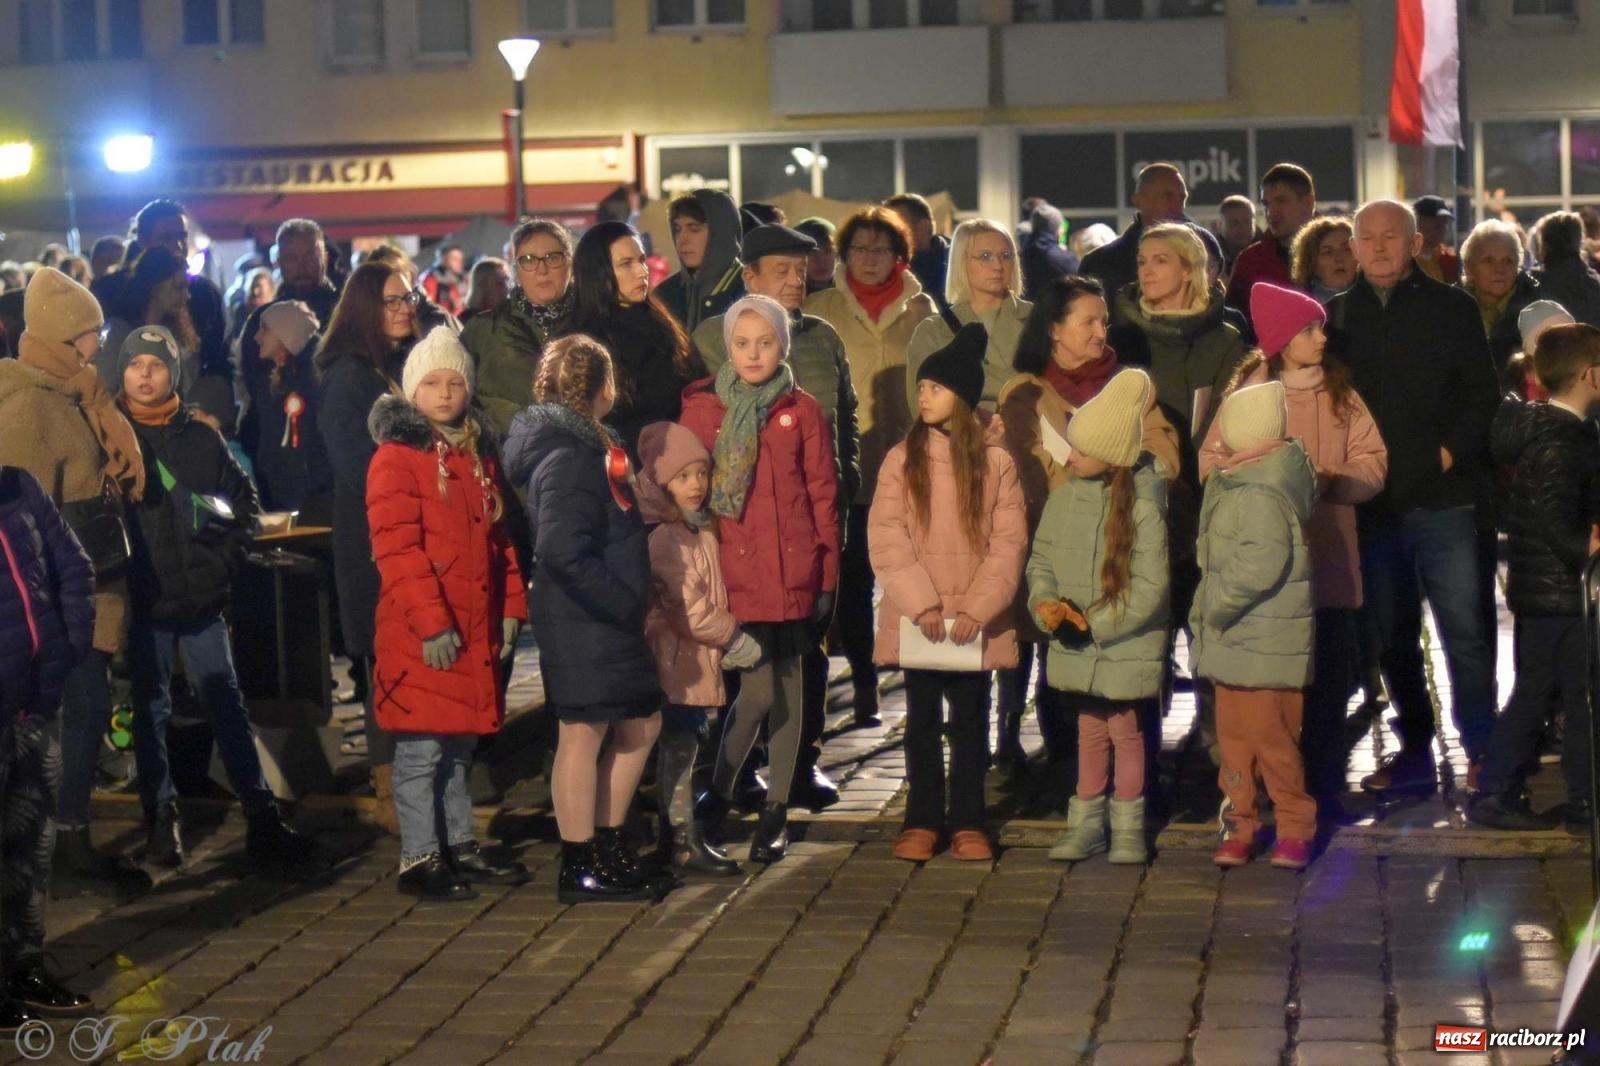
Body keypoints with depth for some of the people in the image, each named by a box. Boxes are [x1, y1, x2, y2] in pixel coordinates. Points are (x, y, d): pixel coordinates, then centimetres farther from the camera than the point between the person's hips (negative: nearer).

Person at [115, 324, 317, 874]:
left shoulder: (200, 437, 7)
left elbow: (243, 498, 16)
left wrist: (227, 556, 5)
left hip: (202, 598, 2)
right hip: (143, 602, -2)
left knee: (227, 705, 3)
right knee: (150, 710, 5)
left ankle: (261, 815, 4)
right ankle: (162, 819, 13)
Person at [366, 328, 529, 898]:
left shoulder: (478, 454, 15)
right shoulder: (396, 457, -9)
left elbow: (499, 538, 18)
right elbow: (396, 550, -15)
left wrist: (511, 607, 10)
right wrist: (431, 623, -20)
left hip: (476, 630, 7)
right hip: (421, 636, -7)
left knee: (458, 744, 16)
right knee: (422, 749, -3)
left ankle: (460, 846, 26)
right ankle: (419, 859, 4)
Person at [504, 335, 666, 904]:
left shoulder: (587, 446, 13)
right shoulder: (568, 459, -19)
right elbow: (564, 552, -27)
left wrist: (631, 600, 10)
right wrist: (624, 602, -21)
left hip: (607, 621, 10)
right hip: (582, 622, -10)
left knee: (641, 724, 16)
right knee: (584, 734, -1)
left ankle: (608, 846, 25)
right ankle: (580, 867, 9)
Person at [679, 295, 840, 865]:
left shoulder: (802, 410, 5)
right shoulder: (700, 406, 4)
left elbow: (823, 492, 7)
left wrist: (828, 571, 4)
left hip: (791, 569, 1)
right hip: (731, 567, -1)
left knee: (786, 686, 6)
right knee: (758, 690, -7)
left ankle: (776, 808, 17)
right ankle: (716, 796, 11)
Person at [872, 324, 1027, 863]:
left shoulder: (995, 461, -1)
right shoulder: (902, 458, 1)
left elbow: (1009, 543, -3)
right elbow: (885, 536, -5)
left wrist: (977, 609, -12)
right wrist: (921, 604, -13)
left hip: (976, 622, -1)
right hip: (915, 620, 1)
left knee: (970, 722, 7)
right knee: (922, 722, 8)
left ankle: (967, 823, 16)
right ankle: (922, 821, 16)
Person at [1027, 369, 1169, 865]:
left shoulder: (1143, 507, -15)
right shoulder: (1063, 498, -1)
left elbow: (1150, 588, -15)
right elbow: (1040, 560, 9)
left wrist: (1095, 623, -16)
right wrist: (1045, 603, -10)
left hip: (1128, 645, -4)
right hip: (1075, 647, 4)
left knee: (1125, 731, 8)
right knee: (1090, 731, 14)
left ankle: (1128, 824, 22)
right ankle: (1086, 822, 24)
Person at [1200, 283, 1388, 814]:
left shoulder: (1341, 392, 10)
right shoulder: (1245, 389, 5)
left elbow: (1373, 464, 4)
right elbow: (1210, 461, -1)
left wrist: (1328, 479, -13)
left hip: (1328, 558, 2)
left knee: (1327, 676, 1)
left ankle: (1324, 786, 9)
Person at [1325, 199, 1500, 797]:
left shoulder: (1451, 309, 4)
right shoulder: (1337, 317, 10)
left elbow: (1481, 393, 1)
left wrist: (1450, 451, -11)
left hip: (1443, 495, -3)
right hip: (1372, 499, 3)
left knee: (1464, 629, -4)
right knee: (1393, 635, 10)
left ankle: (1480, 749, 4)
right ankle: (1414, 751, 20)